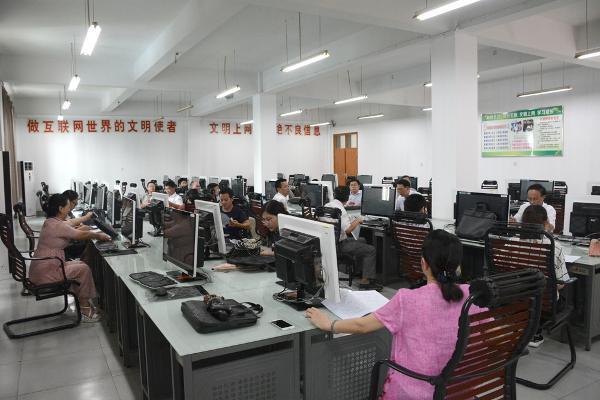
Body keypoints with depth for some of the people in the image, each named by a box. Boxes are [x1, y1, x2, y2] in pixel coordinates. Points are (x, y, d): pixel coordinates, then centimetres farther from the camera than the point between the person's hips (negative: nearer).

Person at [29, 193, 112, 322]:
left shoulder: (51, 222, 11)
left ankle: (84, 304, 15)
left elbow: (74, 233, 17)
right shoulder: (57, 225, -20)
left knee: (80, 264, 14)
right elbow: (82, 235, -13)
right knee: (84, 269, -7)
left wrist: (95, 234, 12)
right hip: (45, 273, -10)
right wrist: (99, 236, 2)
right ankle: (85, 310, 3)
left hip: (42, 269, 10)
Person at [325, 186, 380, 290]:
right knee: (371, 250, -2)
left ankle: (363, 269, 32)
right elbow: (347, 229, -28)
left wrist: (353, 222, 20)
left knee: (361, 240, 27)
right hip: (339, 244, -9)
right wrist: (357, 221, -11)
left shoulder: (326, 206, 4)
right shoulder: (340, 209, -22)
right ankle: (366, 281, -1)